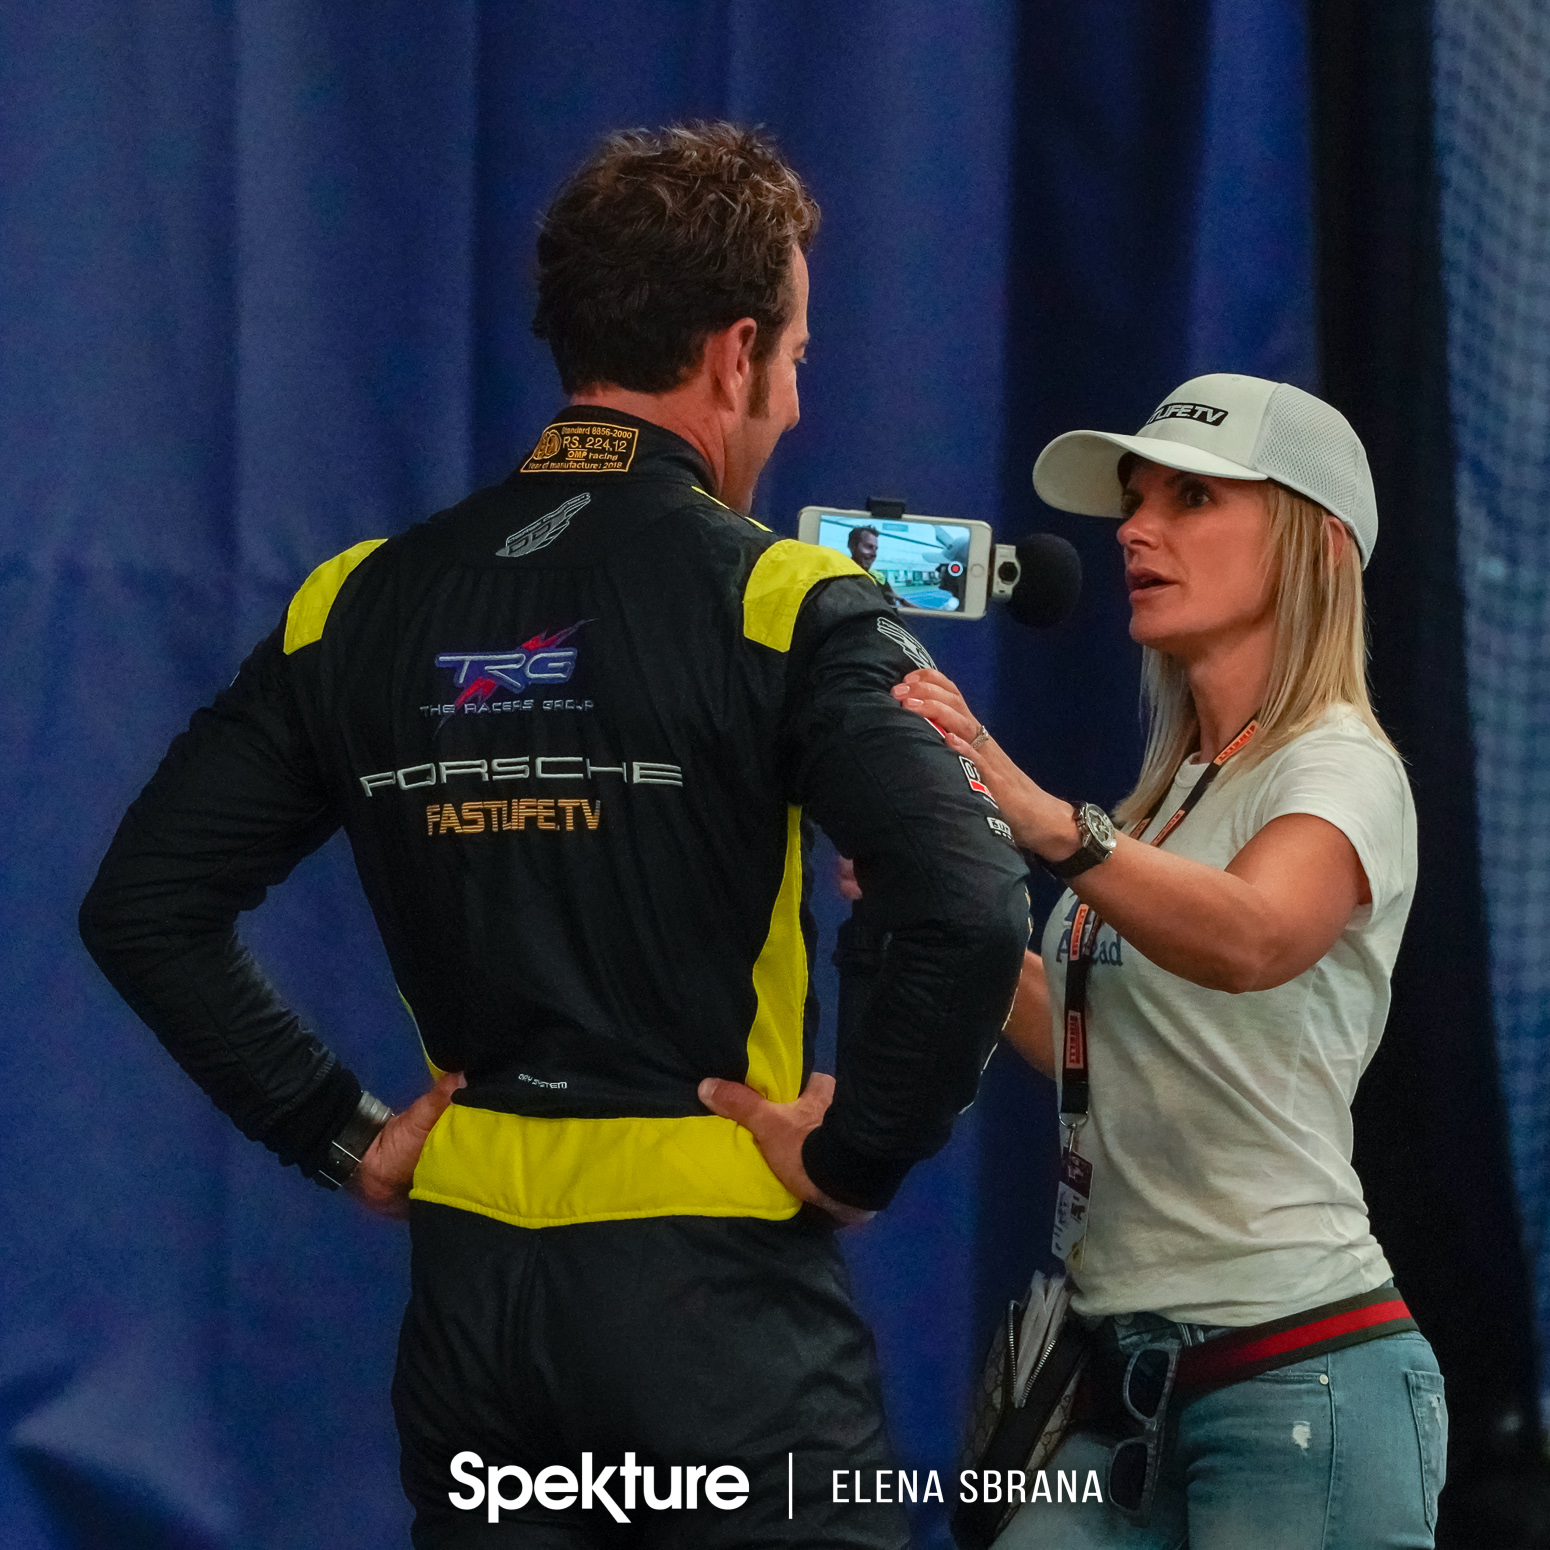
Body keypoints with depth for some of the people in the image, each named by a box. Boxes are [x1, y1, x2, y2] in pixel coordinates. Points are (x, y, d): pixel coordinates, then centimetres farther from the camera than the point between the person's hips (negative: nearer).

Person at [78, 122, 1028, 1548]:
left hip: (468, 1271, 5)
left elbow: (142, 907, 6)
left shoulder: (360, 606, 5)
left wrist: (338, 1132, 8)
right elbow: (971, 915, -22)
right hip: (711, 1279, -5)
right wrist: (858, 1152, -9)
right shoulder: (779, 604, -9)